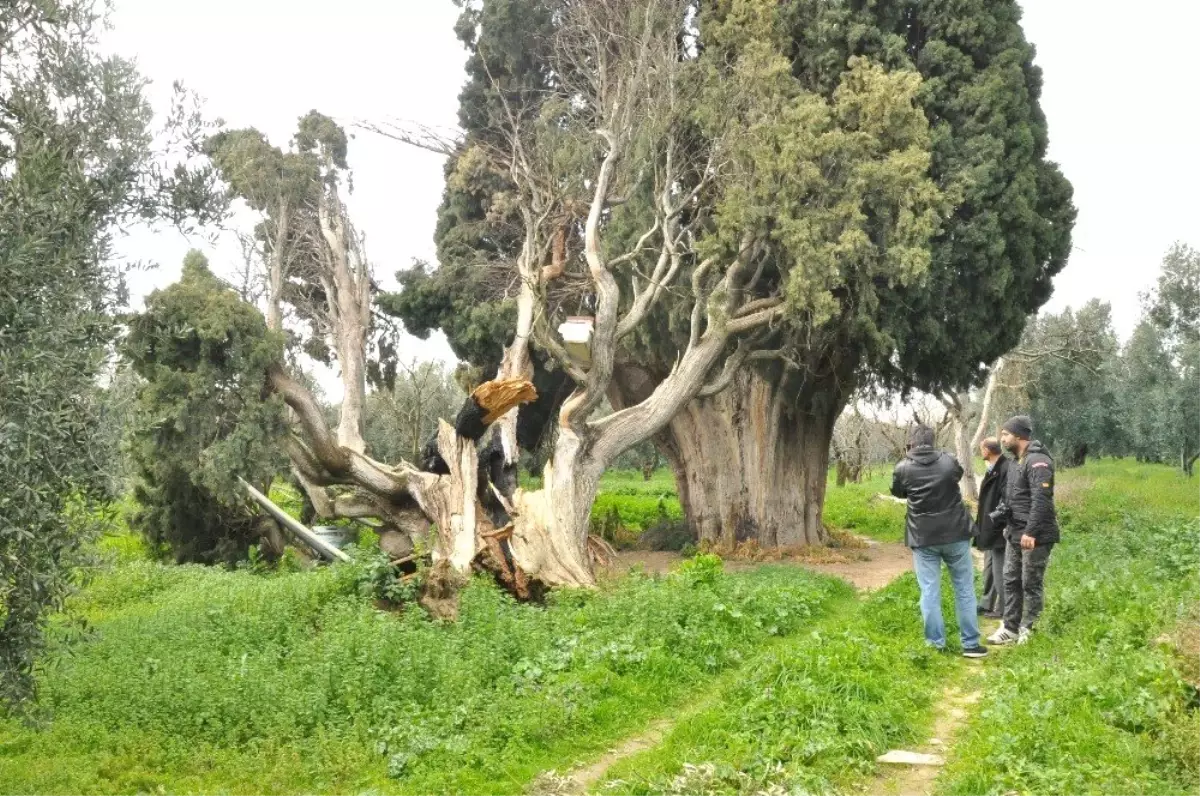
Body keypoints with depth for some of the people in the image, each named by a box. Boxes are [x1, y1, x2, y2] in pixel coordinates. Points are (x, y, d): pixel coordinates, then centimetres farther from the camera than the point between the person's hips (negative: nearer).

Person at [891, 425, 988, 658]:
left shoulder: (903, 468, -7)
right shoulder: (949, 462, -4)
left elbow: (898, 492, 13)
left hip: (923, 538, -1)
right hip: (955, 534, 1)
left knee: (929, 592, 6)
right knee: (964, 589, 9)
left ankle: (936, 643, 6)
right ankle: (971, 643, 10)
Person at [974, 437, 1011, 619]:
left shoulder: (1005, 469, -21)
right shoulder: (993, 468, 11)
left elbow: (1007, 499, -25)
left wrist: (995, 520, -21)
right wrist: (982, 524, 15)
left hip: (998, 529, -10)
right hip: (989, 529, 10)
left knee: (1000, 570, -1)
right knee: (989, 569, 19)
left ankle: (1002, 609, 8)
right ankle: (987, 604, 29)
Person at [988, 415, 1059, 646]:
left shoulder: (1037, 461, -16)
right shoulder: (1015, 462, 15)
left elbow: (1041, 499, -24)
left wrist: (1031, 532, -27)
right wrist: (1009, 525, 18)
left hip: (1035, 536, -9)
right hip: (1015, 534, 10)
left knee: (1031, 584, 0)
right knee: (1011, 581, 11)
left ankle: (1027, 631, 9)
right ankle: (1010, 628, 18)